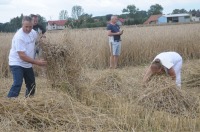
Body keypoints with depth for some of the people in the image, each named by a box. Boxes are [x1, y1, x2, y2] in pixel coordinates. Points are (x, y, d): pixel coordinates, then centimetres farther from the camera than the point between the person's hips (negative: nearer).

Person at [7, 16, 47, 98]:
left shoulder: (33, 33, -3)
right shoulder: (19, 37, -26)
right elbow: (22, 56, -29)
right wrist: (37, 62, -28)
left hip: (27, 64, 8)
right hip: (17, 63, -8)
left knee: (31, 85, 16)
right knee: (17, 84, -24)